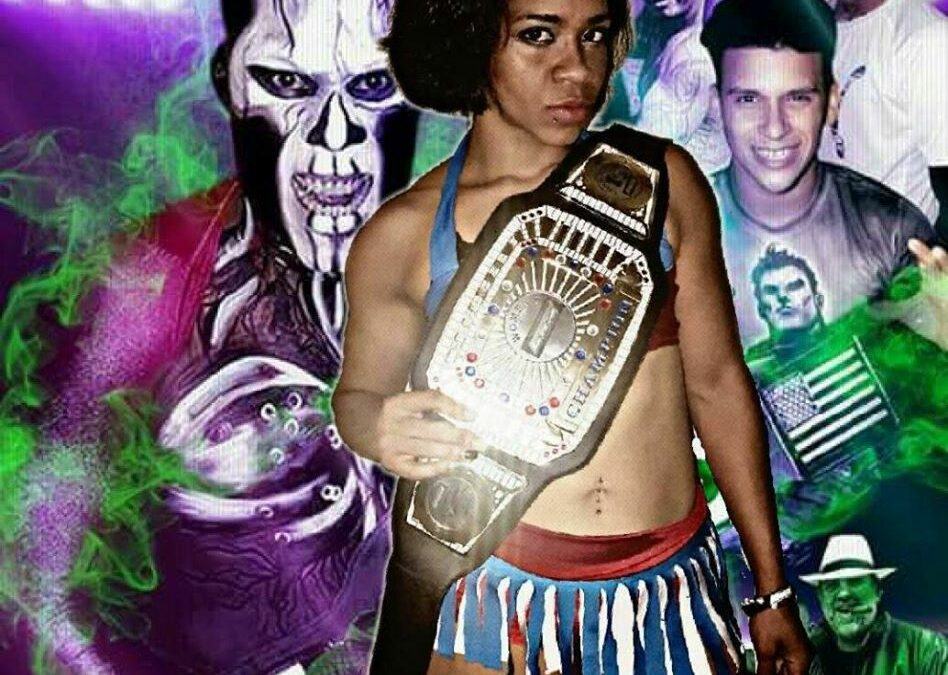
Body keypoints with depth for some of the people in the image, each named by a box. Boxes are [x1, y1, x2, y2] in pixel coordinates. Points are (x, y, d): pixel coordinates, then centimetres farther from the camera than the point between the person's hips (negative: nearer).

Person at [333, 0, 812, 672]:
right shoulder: (404, 233, -8)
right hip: (506, 592, 0)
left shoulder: (663, 181, -5)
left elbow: (717, 382, 2)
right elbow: (359, 394, 7)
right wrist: (382, 429, -19)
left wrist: (773, 590, 6)